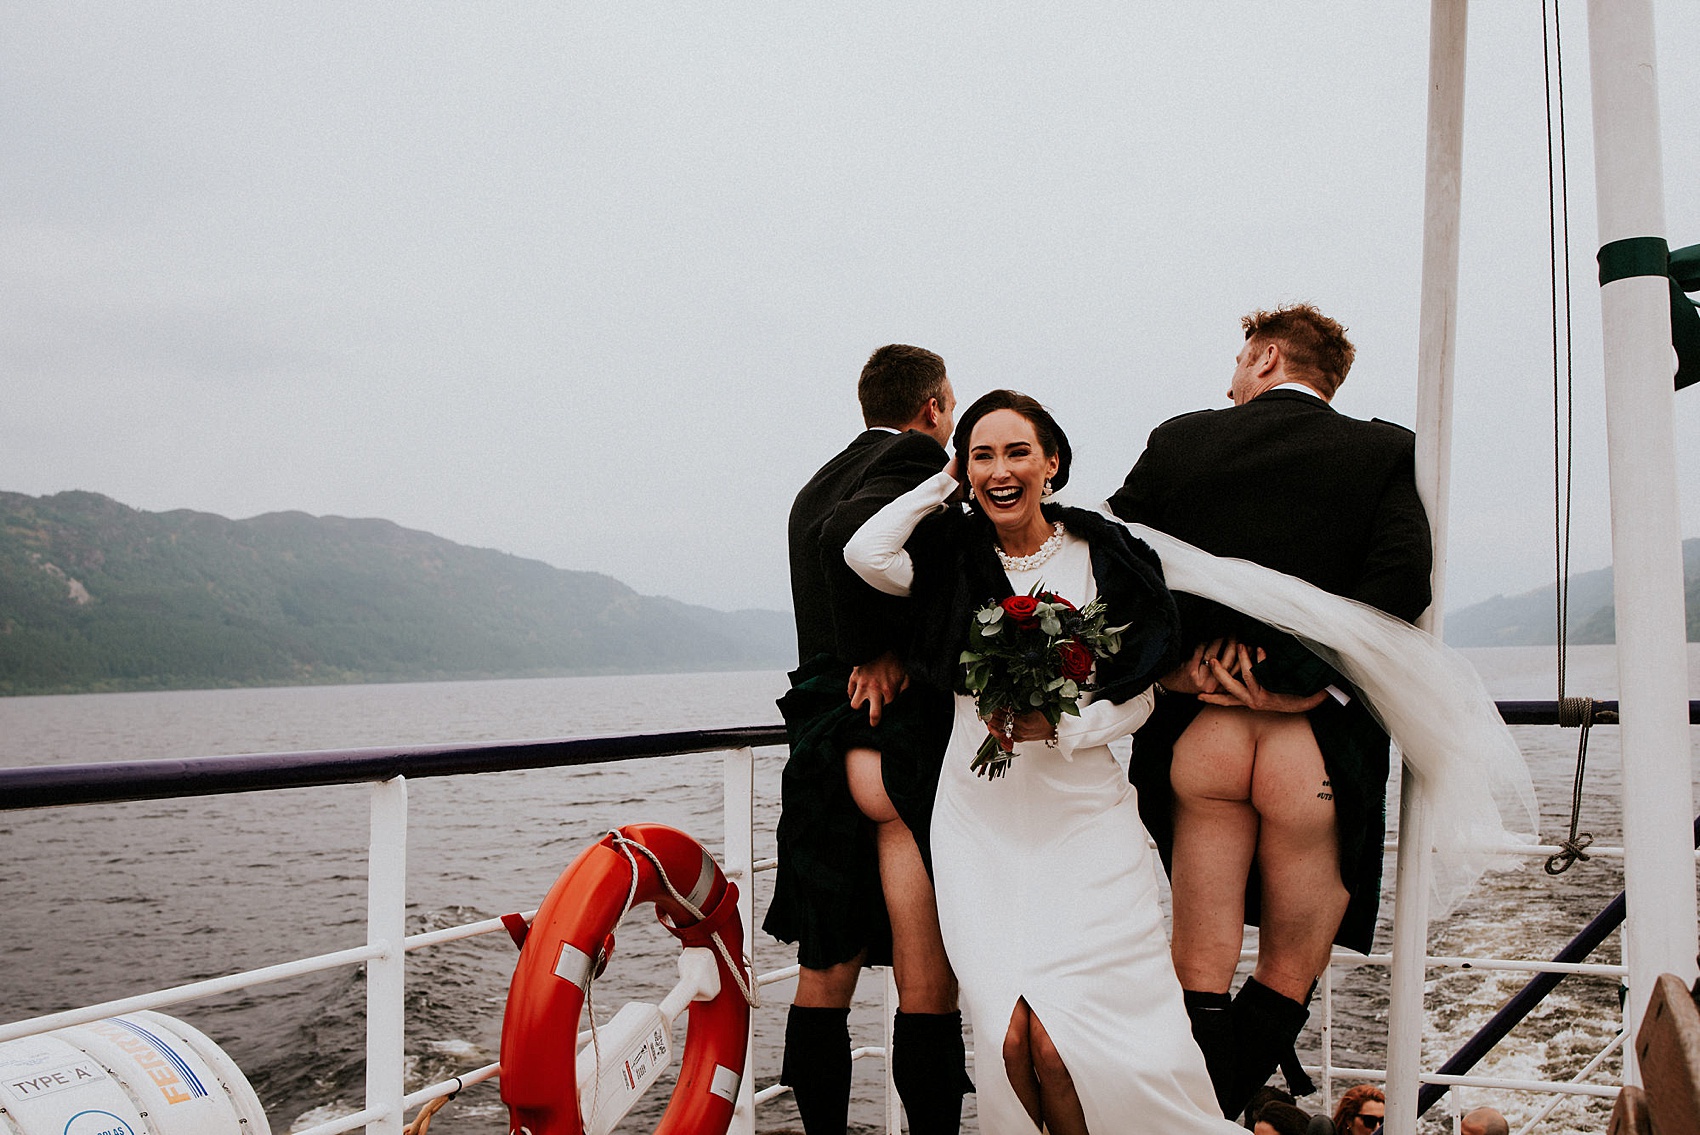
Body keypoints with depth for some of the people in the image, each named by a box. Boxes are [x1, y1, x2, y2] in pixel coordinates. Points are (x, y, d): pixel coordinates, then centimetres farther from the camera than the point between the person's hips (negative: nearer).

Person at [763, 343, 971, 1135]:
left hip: (821, 743, 8)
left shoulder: (818, 485, 19)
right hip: (903, 737, -8)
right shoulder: (916, 462, -7)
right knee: (928, 981, -1)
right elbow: (850, 536, -26)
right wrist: (878, 650, -15)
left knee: (826, 973, 14)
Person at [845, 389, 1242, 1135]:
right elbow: (865, 553, -13)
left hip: (1082, 813, -1)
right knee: (1013, 1037, -12)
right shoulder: (951, 556, 7)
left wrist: (1059, 729, -14)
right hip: (980, 816, 2)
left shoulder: (1103, 557, 2)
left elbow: (1136, 697, 4)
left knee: (1055, 1039, -12)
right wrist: (946, 482, 0)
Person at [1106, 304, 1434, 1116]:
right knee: (1289, 974, 15)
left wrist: (1174, 663, 2)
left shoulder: (1180, 441, 8)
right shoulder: (1383, 452, 4)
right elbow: (1403, 579, -12)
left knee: (1200, 973, 10)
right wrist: (1311, 683, -11)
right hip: (1318, 743, -1)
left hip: (1197, 733, 2)